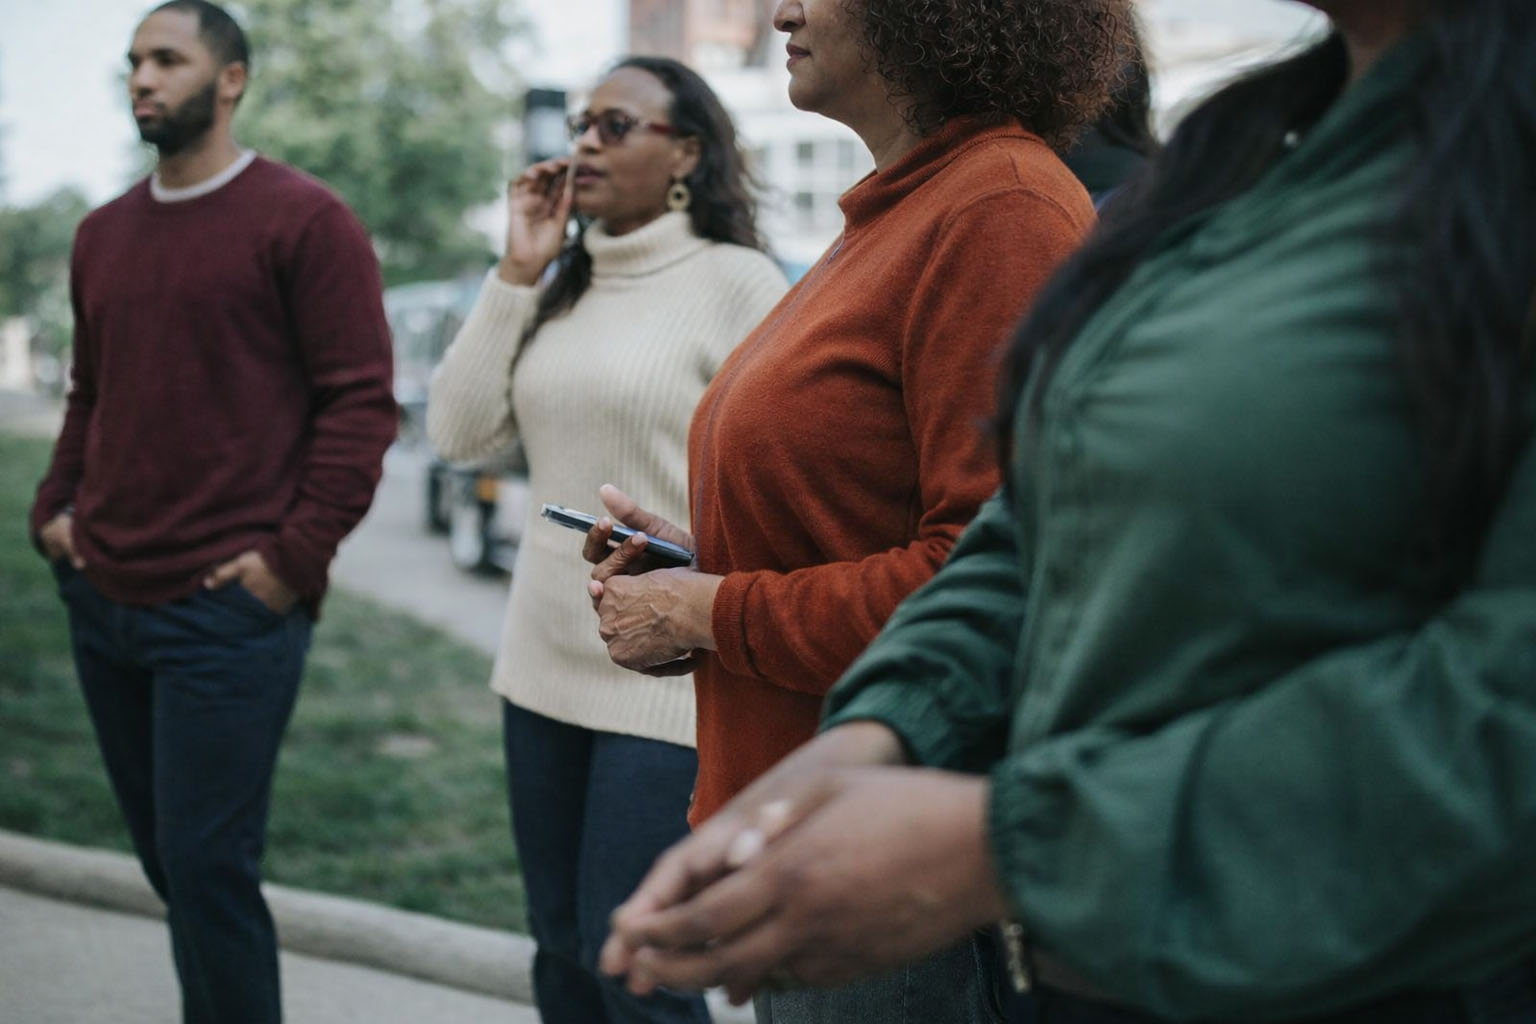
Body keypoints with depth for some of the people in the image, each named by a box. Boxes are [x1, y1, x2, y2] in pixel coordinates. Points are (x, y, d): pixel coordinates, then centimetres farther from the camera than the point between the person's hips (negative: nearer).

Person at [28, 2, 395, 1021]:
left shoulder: (303, 221, -6)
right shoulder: (103, 233, 15)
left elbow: (361, 401, -10)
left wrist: (295, 558, -14)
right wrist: (56, 508, 10)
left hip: (227, 610, -7)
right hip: (101, 601, 7)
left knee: (207, 868, -5)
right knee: (169, 860, 14)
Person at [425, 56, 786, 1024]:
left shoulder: (737, 282, -10)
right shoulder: (563, 287, 10)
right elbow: (460, 430, 4)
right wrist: (516, 271, -2)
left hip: (668, 682, -7)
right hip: (544, 669, 7)